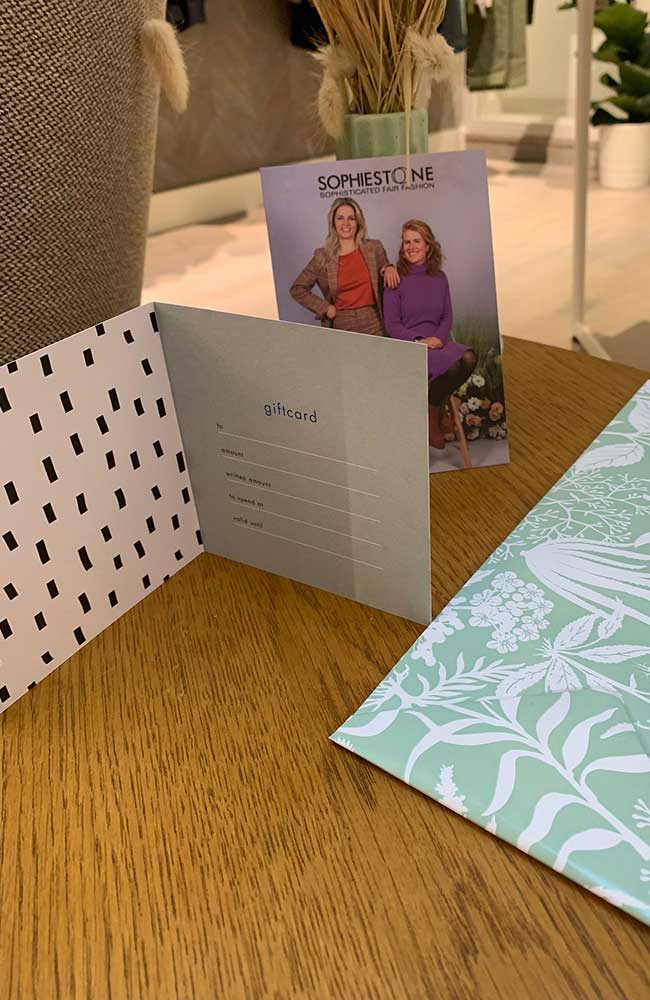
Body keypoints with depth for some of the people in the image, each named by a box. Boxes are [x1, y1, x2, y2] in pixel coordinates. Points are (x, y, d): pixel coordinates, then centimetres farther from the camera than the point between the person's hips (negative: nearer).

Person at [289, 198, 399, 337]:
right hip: (340, 327, -1)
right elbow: (297, 289, 7)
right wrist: (324, 307, -2)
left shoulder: (374, 248, 4)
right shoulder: (322, 257, 1)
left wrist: (388, 269, -2)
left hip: (373, 326, 1)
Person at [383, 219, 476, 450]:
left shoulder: (439, 277, 12)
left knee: (468, 358, -27)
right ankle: (434, 412, -2)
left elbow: (447, 316, 13)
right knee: (453, 364, -31)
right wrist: (419, 341, -18)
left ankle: (436, 405, -3)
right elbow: (391, 325, -5)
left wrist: (439, 338, -9)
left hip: (437, 340, 5)